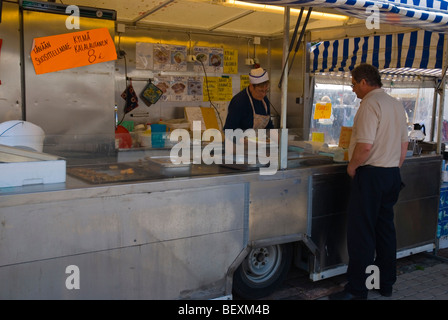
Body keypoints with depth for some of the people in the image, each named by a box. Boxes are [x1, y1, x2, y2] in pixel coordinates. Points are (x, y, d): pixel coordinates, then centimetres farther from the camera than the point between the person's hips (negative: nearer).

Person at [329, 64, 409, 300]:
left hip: (370, 174, -9)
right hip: (393, 175, 9)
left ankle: (357, 290, 4)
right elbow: (404, 145, 17)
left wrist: (352, 166, -8)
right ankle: (386, 283, 26)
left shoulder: (370, 104, -15)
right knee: (385, 228, 16)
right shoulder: (396, 105, 13)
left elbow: (365, 146, -24)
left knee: (361, 233, -3)